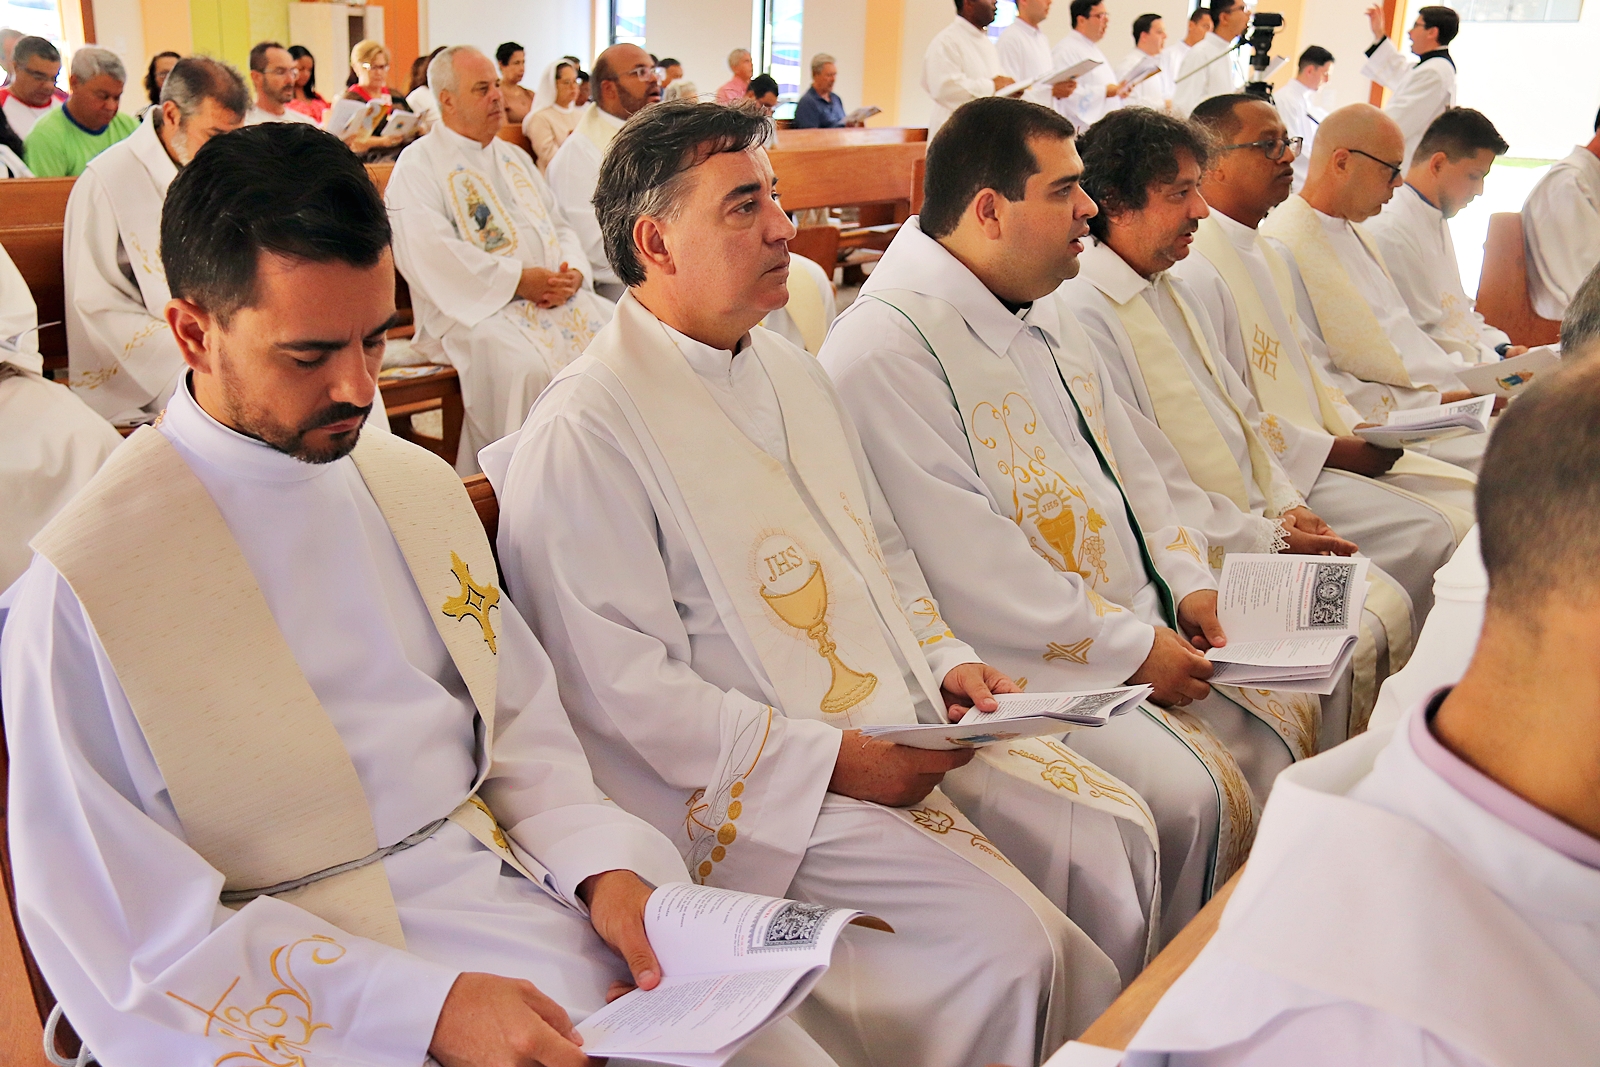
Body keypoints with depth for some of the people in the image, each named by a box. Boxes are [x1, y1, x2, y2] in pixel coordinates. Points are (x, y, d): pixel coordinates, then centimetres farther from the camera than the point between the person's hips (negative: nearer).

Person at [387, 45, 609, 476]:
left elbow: (559, 225, 22)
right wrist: (519, 279, -17)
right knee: (524, 366, -35)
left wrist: (572, 272, -2)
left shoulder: (514, 156, 24)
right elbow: (432, 255, -14)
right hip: (476, 306, -6)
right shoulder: (418, 164, 1)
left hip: (553, 295, 6)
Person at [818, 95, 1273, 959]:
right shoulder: (886, 352, -18)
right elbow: (971, 579, -21)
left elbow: (1127, 465, 20)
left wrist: (1189, 586, 4)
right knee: (1196, 795, -21)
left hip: (1140, 622, 9)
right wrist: (1131, 647, -15)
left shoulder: (1040, 312, 14)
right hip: (1020, 662, -9)